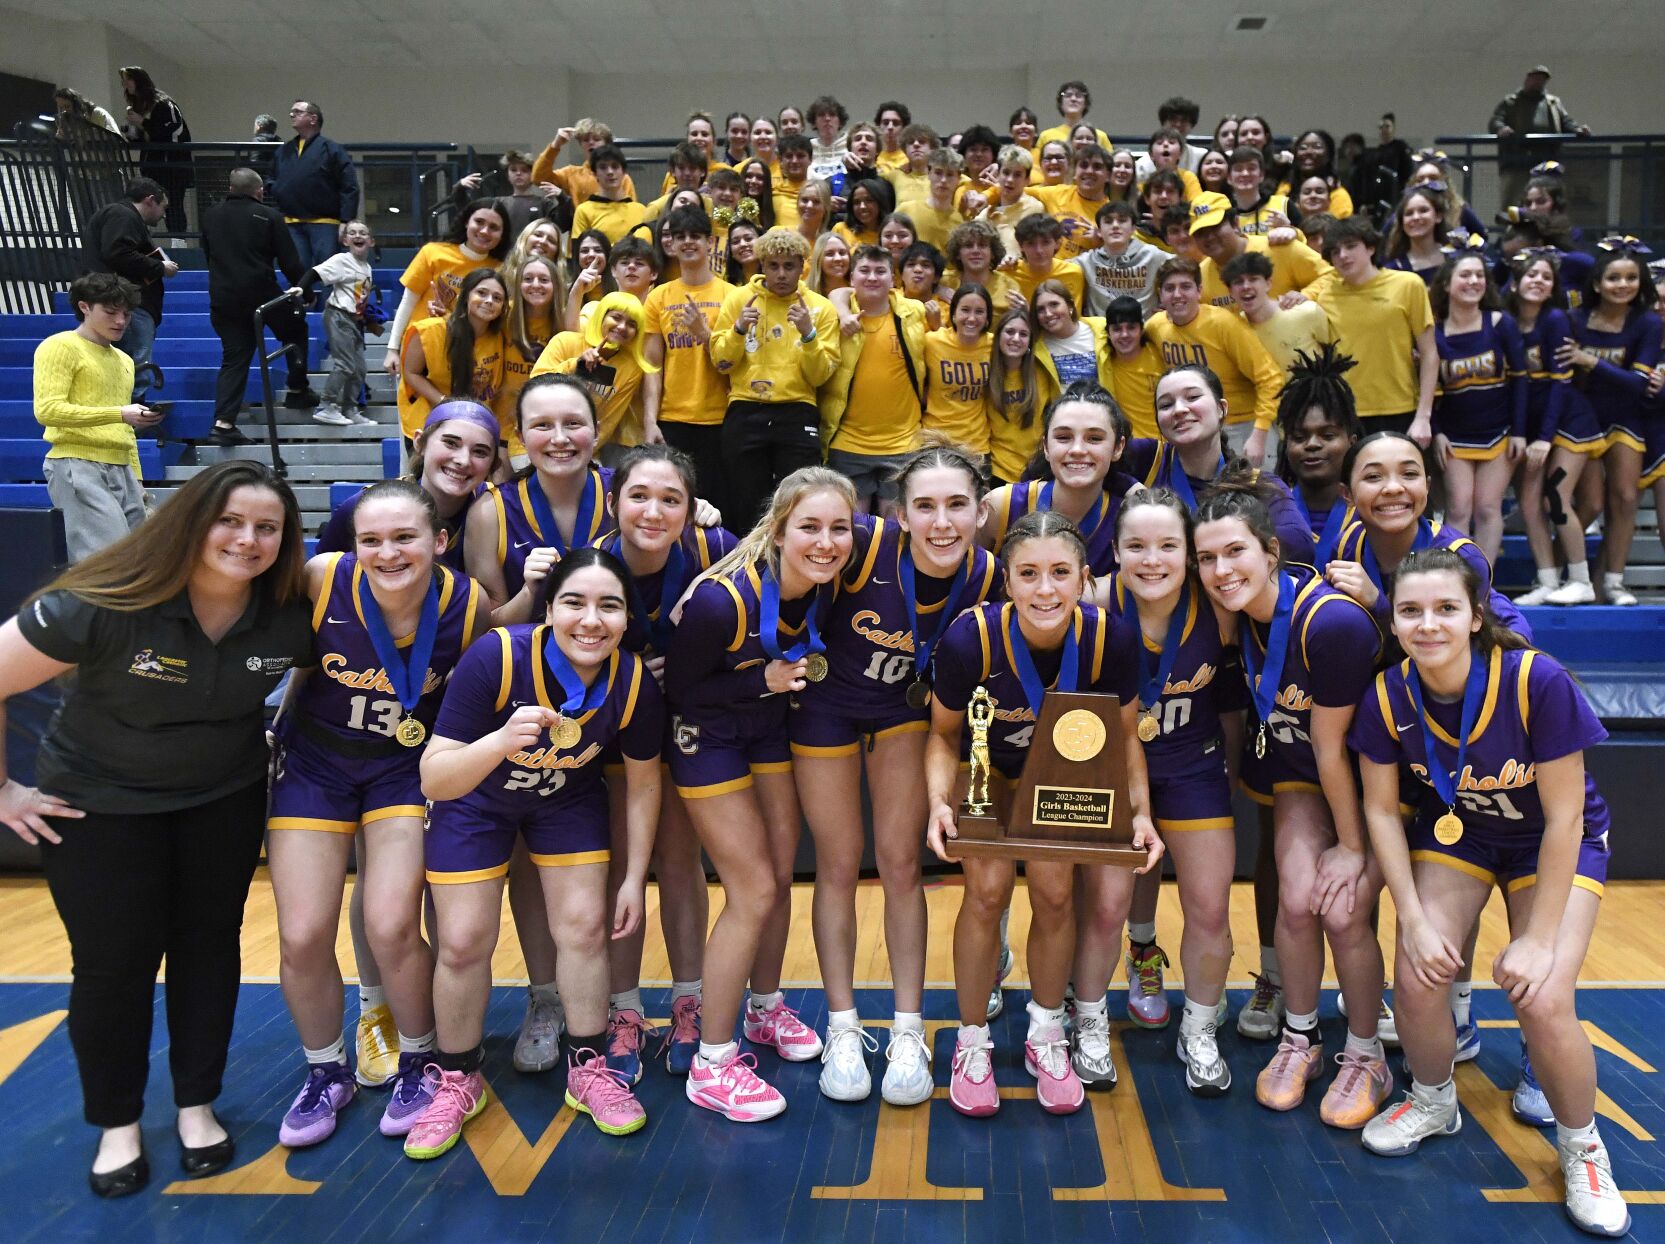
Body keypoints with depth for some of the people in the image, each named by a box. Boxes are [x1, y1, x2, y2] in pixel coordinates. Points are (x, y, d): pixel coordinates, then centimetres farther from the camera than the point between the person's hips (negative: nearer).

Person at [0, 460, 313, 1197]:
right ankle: (117, 1124, 26)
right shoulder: (102, 606, -29)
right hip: (98, 802, -3)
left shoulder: (290, 614, -17)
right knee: (114, 962, 4)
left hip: (227, 797, 3)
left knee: (209, 944, 11)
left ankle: (197, 1105, 30)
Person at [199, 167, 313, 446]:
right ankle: (297, 390, 23)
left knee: (233, 358, 7)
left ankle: (223, 422, -4)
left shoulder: (210, 216, 11)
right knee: (295, 329, 22)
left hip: (221, 298, 4)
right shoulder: (268, 216, -4)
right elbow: (289, 261, -3)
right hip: (261, 294, -4)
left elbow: (208, 256, 21)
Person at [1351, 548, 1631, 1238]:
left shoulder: (1539, 681, -31)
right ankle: (1432, 1105, 18)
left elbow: (1564, 818, -22)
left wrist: (1539, 936, -19)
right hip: (1456, 828, 3)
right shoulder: (1388, 696, -22)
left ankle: (1582, 1149, 13)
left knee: (1542, 1001, -18)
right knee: (1416, 977, -14)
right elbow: (1381, 810, -10)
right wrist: (1416, 922, -14)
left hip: (1556, 841, -2)